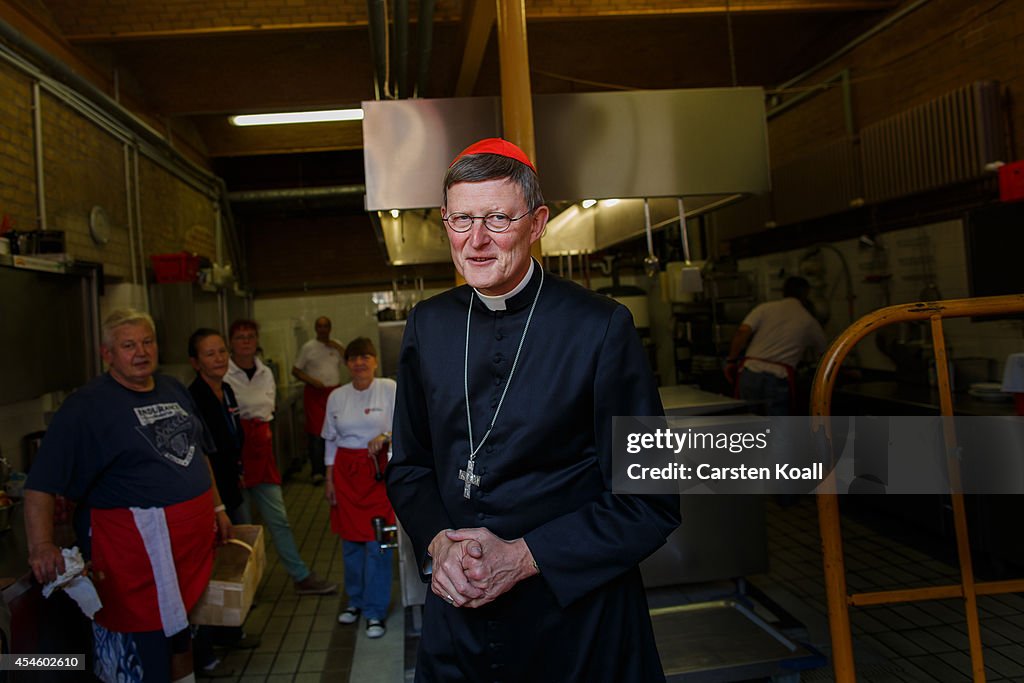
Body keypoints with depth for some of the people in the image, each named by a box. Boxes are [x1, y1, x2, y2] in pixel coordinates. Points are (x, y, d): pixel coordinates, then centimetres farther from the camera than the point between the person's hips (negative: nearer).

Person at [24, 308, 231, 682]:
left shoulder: (174, 390, 9)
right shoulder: (86, 406, -12)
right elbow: (41, 484, -16)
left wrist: (217, 506, 18)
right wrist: (41, 545, -28)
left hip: (193, 539, 7)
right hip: (135, 552, -7)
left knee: (183, 634, 23)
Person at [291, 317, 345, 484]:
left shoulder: (336, 345, 10)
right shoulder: (308, 347, 1)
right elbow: (295, 371, 1)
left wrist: (338, 348, -7)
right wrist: (312, 381, -13)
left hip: (335, 392, 3)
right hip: (315, 393, -3)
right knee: (316, 432, -9)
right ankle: (317, 471, -5)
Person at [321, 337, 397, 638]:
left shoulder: (389, 389, -5)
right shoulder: (337, 397, 7)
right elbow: (331, 440, 12)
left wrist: (385, 436, -24)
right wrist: (329, 478, 10)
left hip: (379, 471, -4)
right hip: (346, 471, 4)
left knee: (376, 541, -2)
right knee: (350, 539, 12)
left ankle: (375, 611, 11)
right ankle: (355, 600, 30)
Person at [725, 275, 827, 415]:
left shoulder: (765, 308, 11)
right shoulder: (809, 322, 14)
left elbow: (742, 332, -4)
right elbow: (823, 353, 28)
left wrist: (731, 360, 3)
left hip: (750, 371, 2)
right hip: (779, 377, -2)